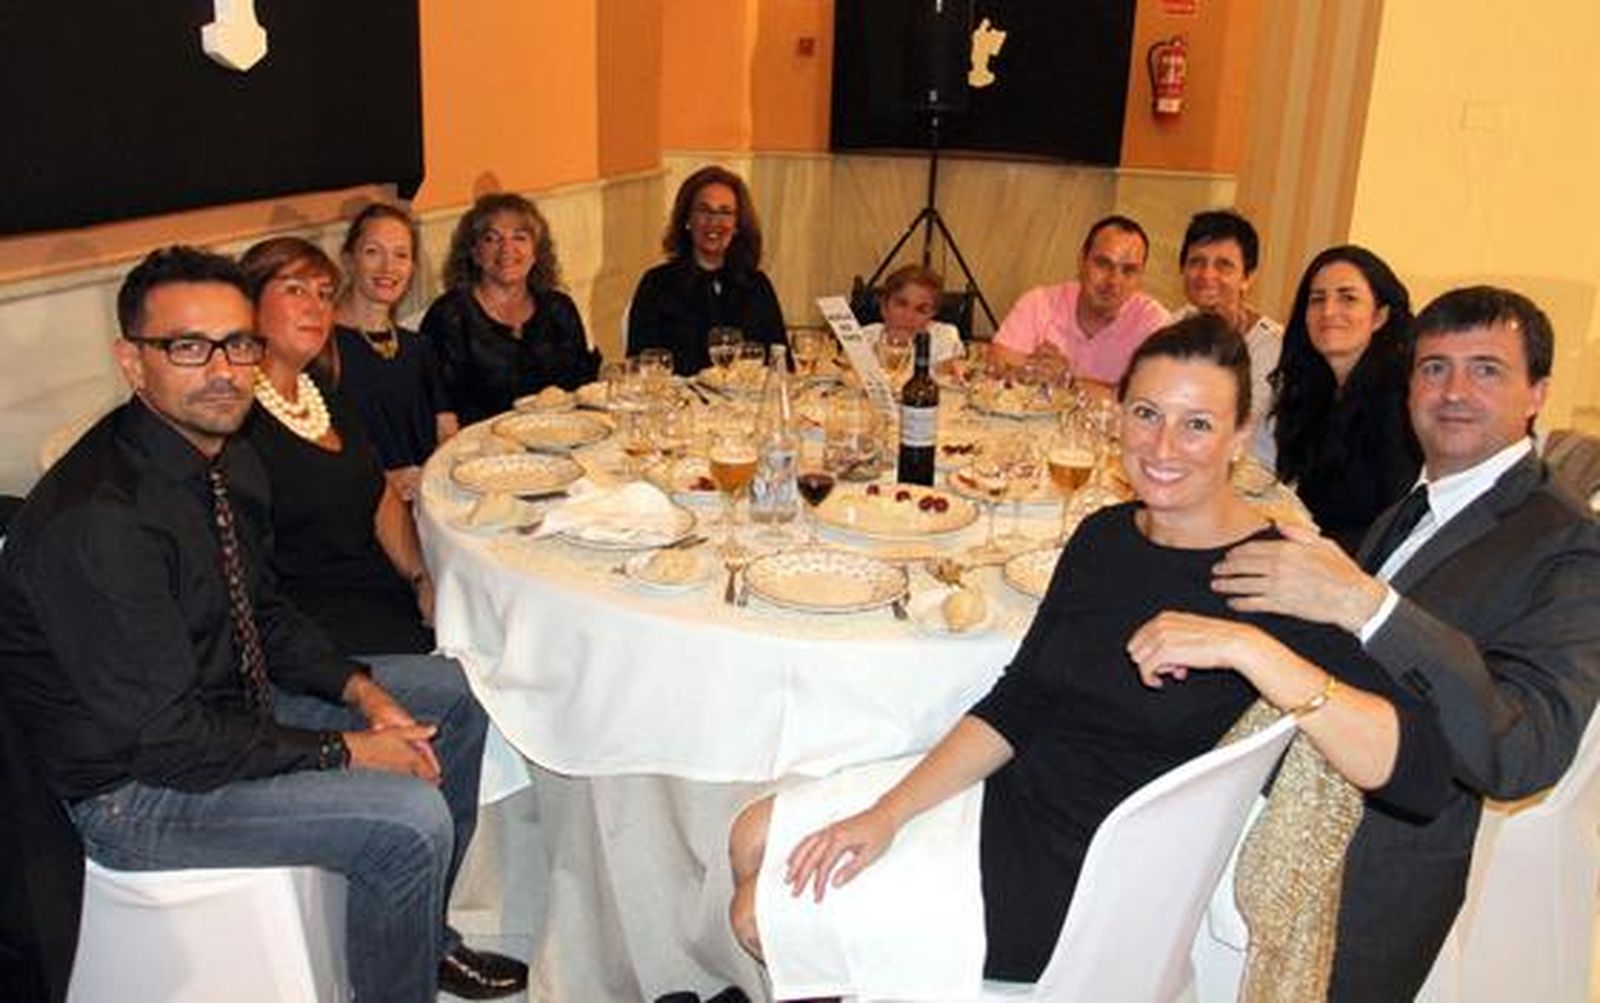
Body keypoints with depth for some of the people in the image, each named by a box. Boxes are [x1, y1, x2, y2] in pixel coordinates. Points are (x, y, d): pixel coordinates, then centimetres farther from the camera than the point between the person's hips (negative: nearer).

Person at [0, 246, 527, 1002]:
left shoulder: (229, 458, -2)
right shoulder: (96, 522, -29)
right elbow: (168, 740, -27)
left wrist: (360, 689, -4)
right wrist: (344, 750, -19)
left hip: (227, 702, 9)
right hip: (133, 783, -9)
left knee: (456, 694, 10)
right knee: (410, 819, -24)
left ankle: (423, 934, 24)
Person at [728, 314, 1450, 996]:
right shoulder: (1105, 536, 1)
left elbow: (1417, 775, -28)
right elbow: (1014, 706, 2)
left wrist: (1247, 648, -38)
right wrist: (886, 814, -8)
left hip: (1075, 889, -6)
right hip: (1009, 796, 7)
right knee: (755, 838, 9)